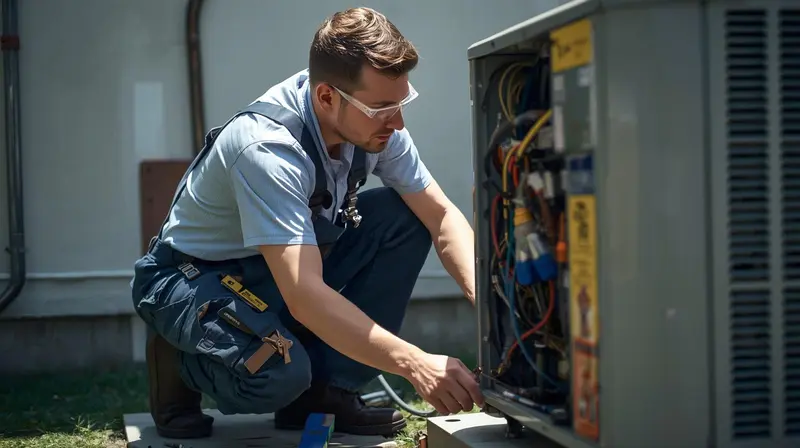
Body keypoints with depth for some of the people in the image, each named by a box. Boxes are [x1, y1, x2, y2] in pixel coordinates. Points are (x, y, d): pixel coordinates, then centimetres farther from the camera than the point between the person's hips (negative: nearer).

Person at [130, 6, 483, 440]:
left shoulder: (374, 120, -14)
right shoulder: (266, 148, -35)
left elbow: (441, 216, -9)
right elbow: (304, 298, -42)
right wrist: (414, 363, -47)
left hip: (290, 262, 7)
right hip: (191, 279, -7)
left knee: (405, 215, -13)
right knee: (281, 372, -36)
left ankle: (326, 390, -7)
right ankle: (180, 364, 0)